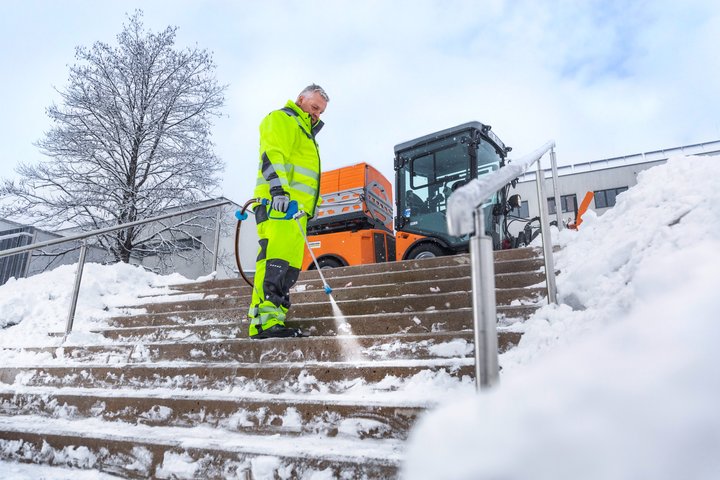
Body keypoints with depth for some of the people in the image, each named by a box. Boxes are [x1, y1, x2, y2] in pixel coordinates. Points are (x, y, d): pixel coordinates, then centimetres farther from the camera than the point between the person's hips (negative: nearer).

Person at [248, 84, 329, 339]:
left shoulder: (305, 132, 35)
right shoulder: (281, 119, 6)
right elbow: (272, 154, -13)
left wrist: (307, 212, 28)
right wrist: (278, 188, -27)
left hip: (296, 207, 10)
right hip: (279, 202, -10)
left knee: (290, 267, 3)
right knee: (276, 260, -21)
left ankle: (272, 321, 4)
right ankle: (266, 320, -26)